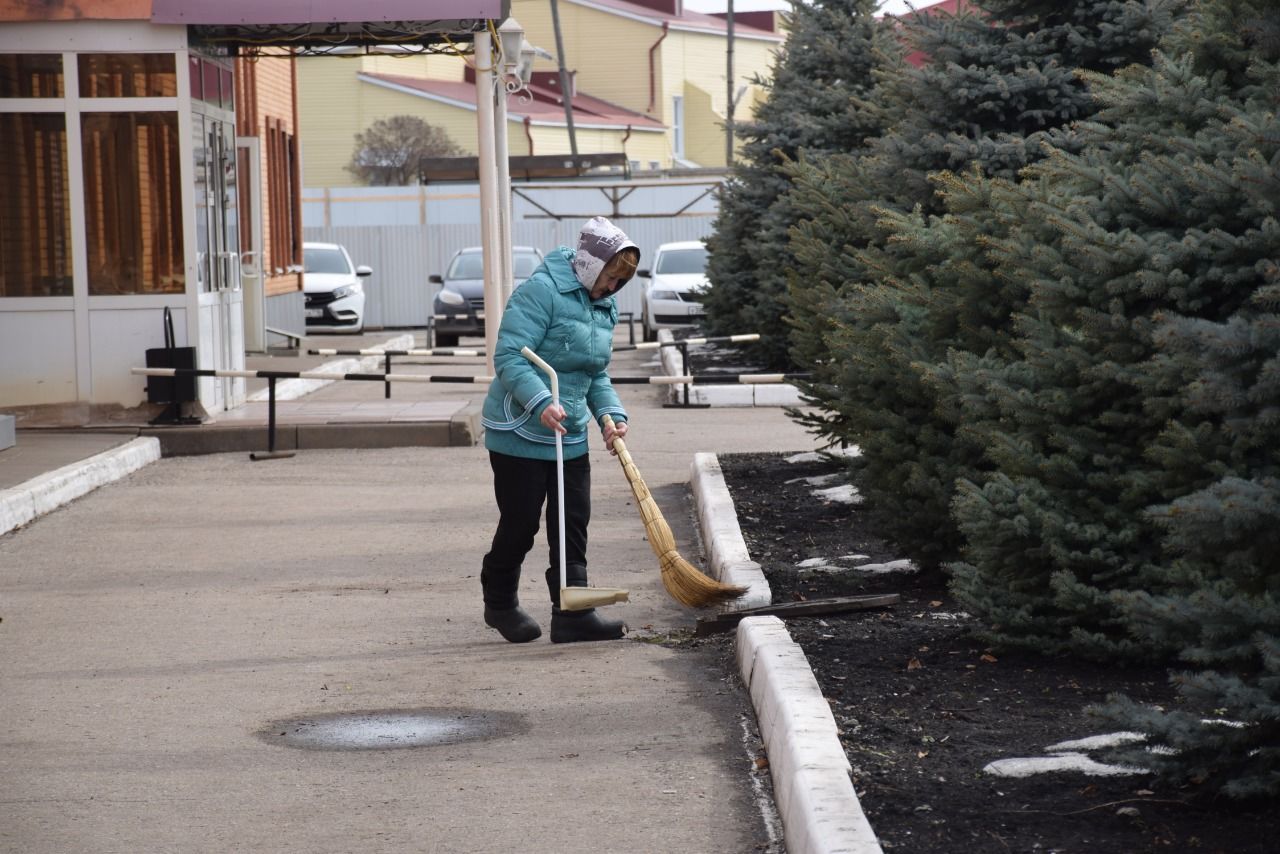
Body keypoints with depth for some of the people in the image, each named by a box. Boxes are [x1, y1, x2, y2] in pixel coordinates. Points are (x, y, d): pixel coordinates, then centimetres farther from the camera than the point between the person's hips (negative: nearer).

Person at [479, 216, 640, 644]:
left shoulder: (604, 307, 10)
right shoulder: (541, 291, -18)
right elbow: (509, 356, -23)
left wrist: (611, 414, 0)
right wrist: (541, 402, -35)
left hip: (570, 436, 8)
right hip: (520, 433, -8)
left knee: (573, 524, 3)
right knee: (520, 524, 2)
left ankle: (572, 613, 6)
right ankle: (500, 604, 23)